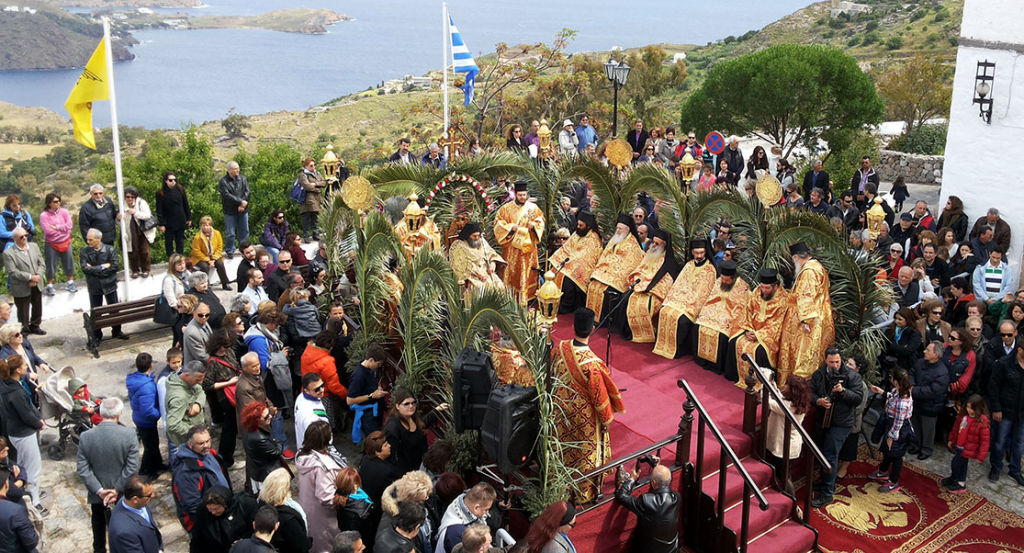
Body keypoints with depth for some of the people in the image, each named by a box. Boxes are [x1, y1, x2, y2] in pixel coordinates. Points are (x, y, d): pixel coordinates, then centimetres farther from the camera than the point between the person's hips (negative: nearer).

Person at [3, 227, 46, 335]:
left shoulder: (34, 246, 3)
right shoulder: (8, 253, -14)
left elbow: (41, 264, 1)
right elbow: (13, 272, -19)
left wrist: (37, 277, -15)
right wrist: (30, 277, -24)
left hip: (37, 286, 5)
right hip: (21, 289, -5)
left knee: (37, 308, 19)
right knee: (23, 311, 7)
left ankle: (35, 326, 39)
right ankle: (24, 330, 22)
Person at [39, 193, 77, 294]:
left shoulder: (64, 212, 0)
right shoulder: (44, 215, -10)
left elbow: (69, 225, -10)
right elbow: (47, 230, -19)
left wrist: (56, 227, -16)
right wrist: (62, 229, -11)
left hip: (66, 243, 3)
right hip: (51, 245, -3)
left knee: (69, 263, 11)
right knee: (51, 265, 4)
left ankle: (70, 283, 25)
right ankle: (49, 286, 15)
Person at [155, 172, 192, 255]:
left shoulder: (180, 190, 1)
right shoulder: (161, 194, -7)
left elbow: (186, 205, 8)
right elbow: (159, 210, -6)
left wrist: (189, 218, 7)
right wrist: (161, 224, -9)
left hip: (180, 222, 3)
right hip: (168, 223, -2)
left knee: (180, 242, 10)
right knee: (169, 243, 6)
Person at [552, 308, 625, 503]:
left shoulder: (559, 349, -19)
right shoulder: (592, 364, -34)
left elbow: (551, 376, 0)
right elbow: (600, 396, -21)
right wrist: (607, 419, -3)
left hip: (561, 412, 5)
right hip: (584, 418, -5)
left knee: (563, 448, 27)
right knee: (586, 452, 18)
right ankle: (584, 492, 37)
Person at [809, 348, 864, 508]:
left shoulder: (852, 376, -11)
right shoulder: (819, 374, 0)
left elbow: (858, 398, -13)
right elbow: (811, 392, 3)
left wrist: (843, 391, -28)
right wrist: (818, 400, -18)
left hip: (840, 423, -5)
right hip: (823, 420, 5)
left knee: (830, 457, -6)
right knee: (822, 453, 19)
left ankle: (826, 494, 2)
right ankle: (826, 482, 39)